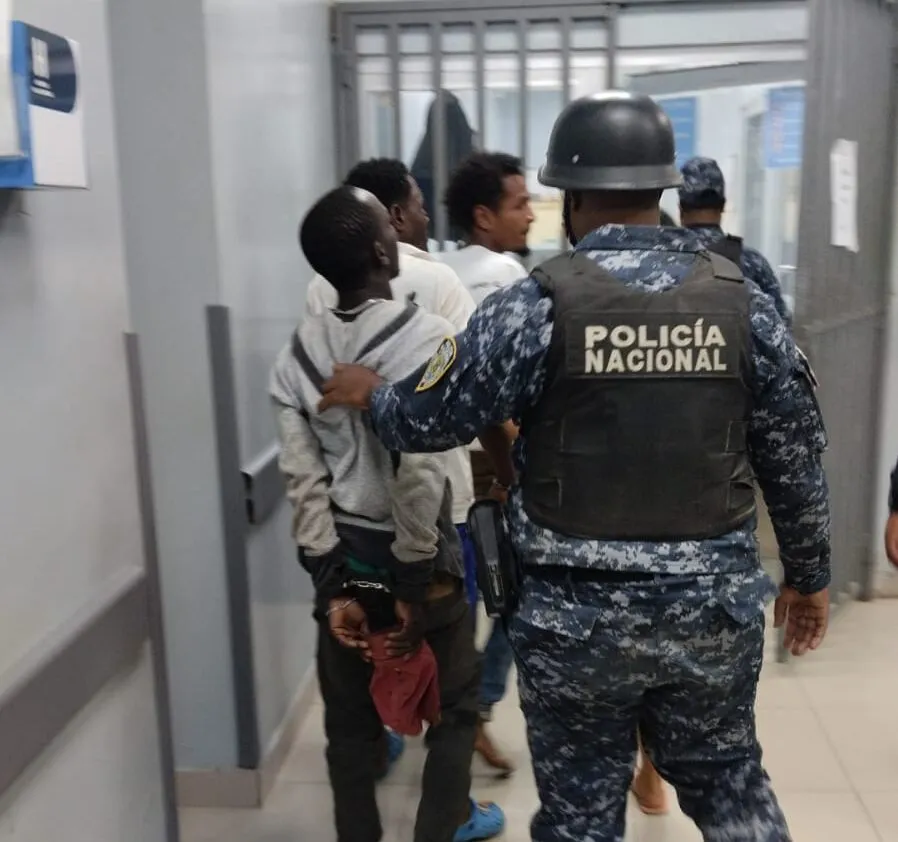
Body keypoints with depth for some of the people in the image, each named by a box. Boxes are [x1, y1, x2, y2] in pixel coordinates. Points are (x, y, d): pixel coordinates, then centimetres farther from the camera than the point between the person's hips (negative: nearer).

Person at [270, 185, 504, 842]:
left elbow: (303, 480, -6)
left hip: (343, 561, 5)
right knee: (455, 703, 19)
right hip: (417, 558, -4)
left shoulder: (299, 353, -2)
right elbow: (421, 473, -23)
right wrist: (414, 582, -15)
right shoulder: (427, 336, -17)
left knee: (351, 718, 17)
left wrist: (332, 582, -2)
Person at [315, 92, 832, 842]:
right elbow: (795, 460, 3)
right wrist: (809, 576, 16)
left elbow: (429, 418, -6)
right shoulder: (742, 301, -2)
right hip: (715, 605, 3)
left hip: (579, 614, -3)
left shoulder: (536, 306, -13)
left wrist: (370, 393, 16)